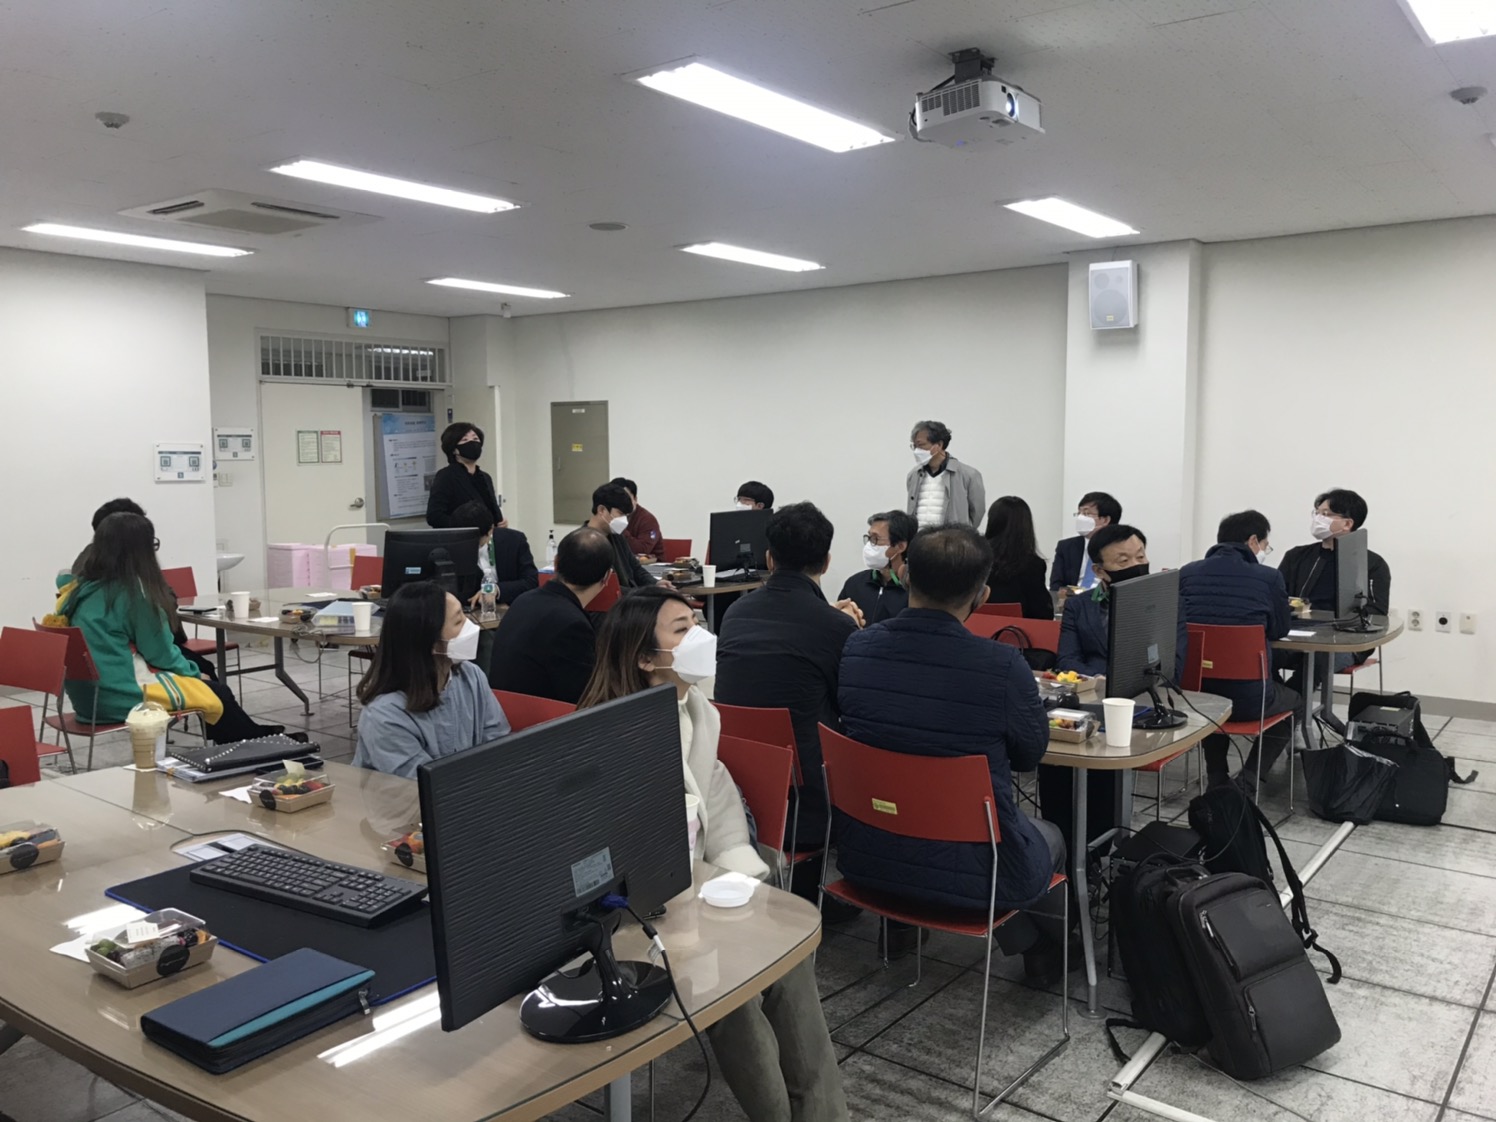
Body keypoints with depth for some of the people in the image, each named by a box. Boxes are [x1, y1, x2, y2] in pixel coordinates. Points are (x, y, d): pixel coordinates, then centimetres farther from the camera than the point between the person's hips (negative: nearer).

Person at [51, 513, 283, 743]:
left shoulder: (80, 587, 7)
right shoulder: (133, 590, -17)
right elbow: (160, 653, -11)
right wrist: (194, 673, 7)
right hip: (120, 695, -9)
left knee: (201, 675, 21)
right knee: (217, 693, 8)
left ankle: (254, 739, 30)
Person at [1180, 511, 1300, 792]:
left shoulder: (1187, 573, 0)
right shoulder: (1269, 577, -7)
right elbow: (1280, 630, 9)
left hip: (1195, 693, 3)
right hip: (1248, 699, -3)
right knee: (1292, 699, 31)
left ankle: (1217, 778, 34)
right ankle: (1247, 781, 15)